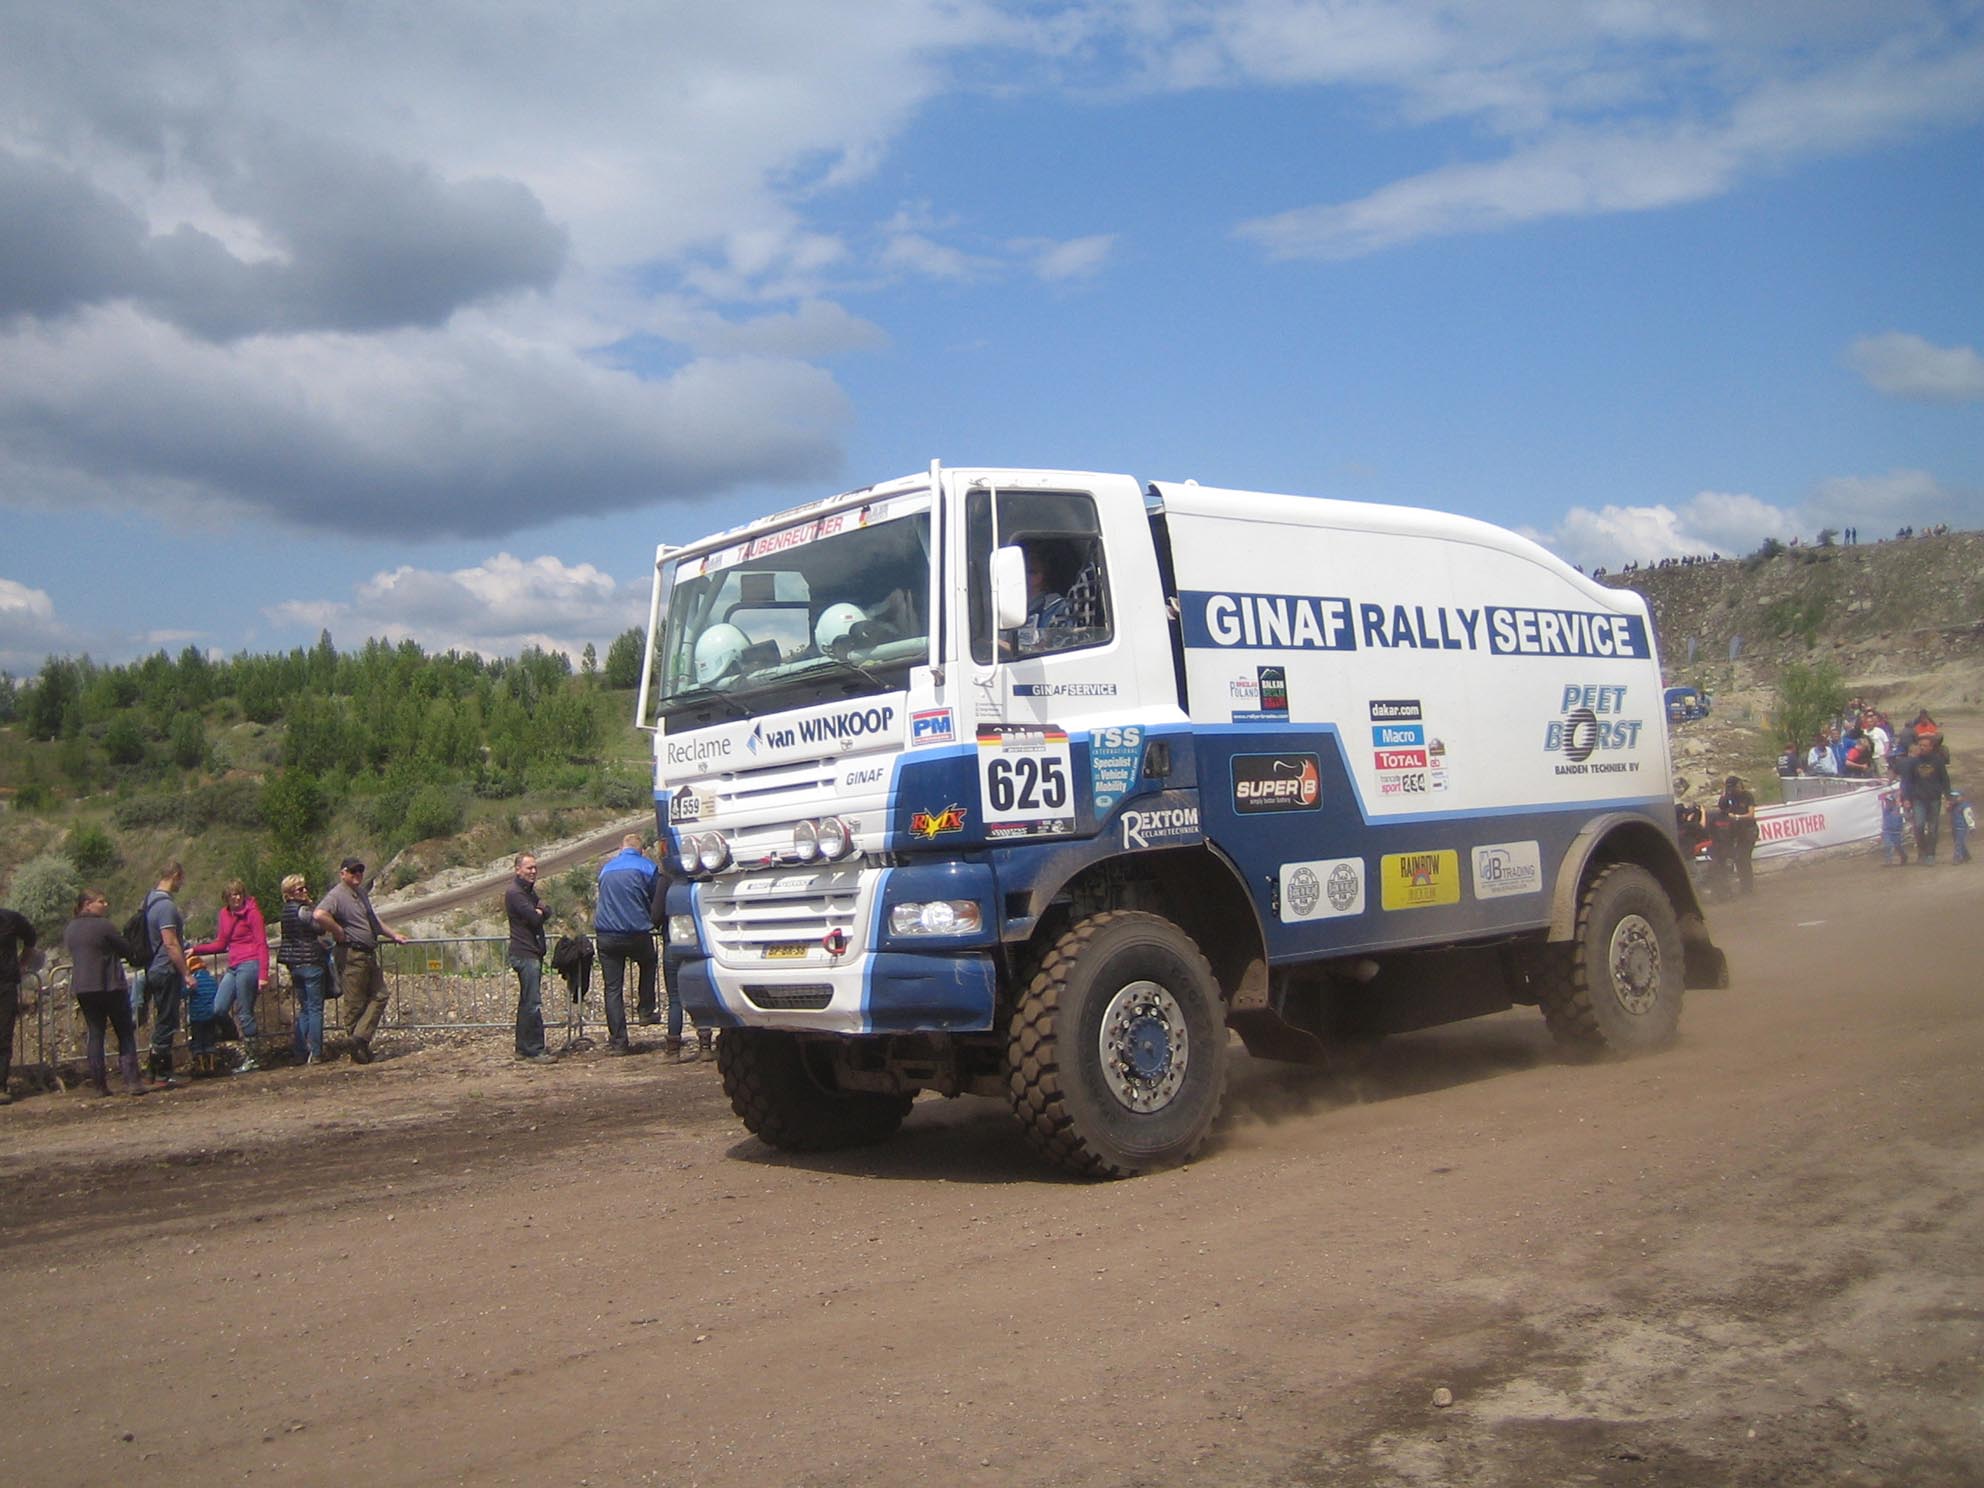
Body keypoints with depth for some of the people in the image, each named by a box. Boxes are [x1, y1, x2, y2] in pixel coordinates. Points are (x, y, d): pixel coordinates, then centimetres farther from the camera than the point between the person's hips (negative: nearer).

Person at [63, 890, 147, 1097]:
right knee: (125, 1033, 1)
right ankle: (131, 1081, -6)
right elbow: (125, 949, -8)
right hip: (110, 986, -6)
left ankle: (100, 1085, 6)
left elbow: (75, 955, 19)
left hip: (82, 988, 6)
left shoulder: (69, 930, 10)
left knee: (94, 1034, 9)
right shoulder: (103, 926, -13)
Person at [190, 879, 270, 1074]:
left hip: (249, 965, -7)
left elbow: (262, 944, -9)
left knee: (244, 1013, -5)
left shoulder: (252, 912, -5)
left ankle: (249, 1058, 4)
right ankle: (245, 1048, 11)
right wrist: (196, 950, 11)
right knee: (217, 1009, -2)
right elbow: (221, 944, 23)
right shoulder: (225, 914, 15)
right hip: (233, 967, 7)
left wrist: (263, 975, -16)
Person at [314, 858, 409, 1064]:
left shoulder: (362, 893, 18)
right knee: (355, 1004, -2)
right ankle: (358, 1053, 2)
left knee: (379, 996, 3)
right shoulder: (337, 896, -12)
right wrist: (339, 932, -21)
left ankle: (360, 1038, 0)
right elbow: (319, 915, -31)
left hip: (369, 954, 9)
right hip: (352, 955, -9)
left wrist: (393, 935, 33)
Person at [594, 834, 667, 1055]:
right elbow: (657, 902, 7)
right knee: (648, 964, 29)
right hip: (636, 933, -2)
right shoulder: (646, 867, 0)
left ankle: (617, 1041, 4)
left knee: (613, 989, 4)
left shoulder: (606, 868, 13)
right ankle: (646, 1010, 24)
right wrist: (652, 921, 24)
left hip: (607, 936, 2)